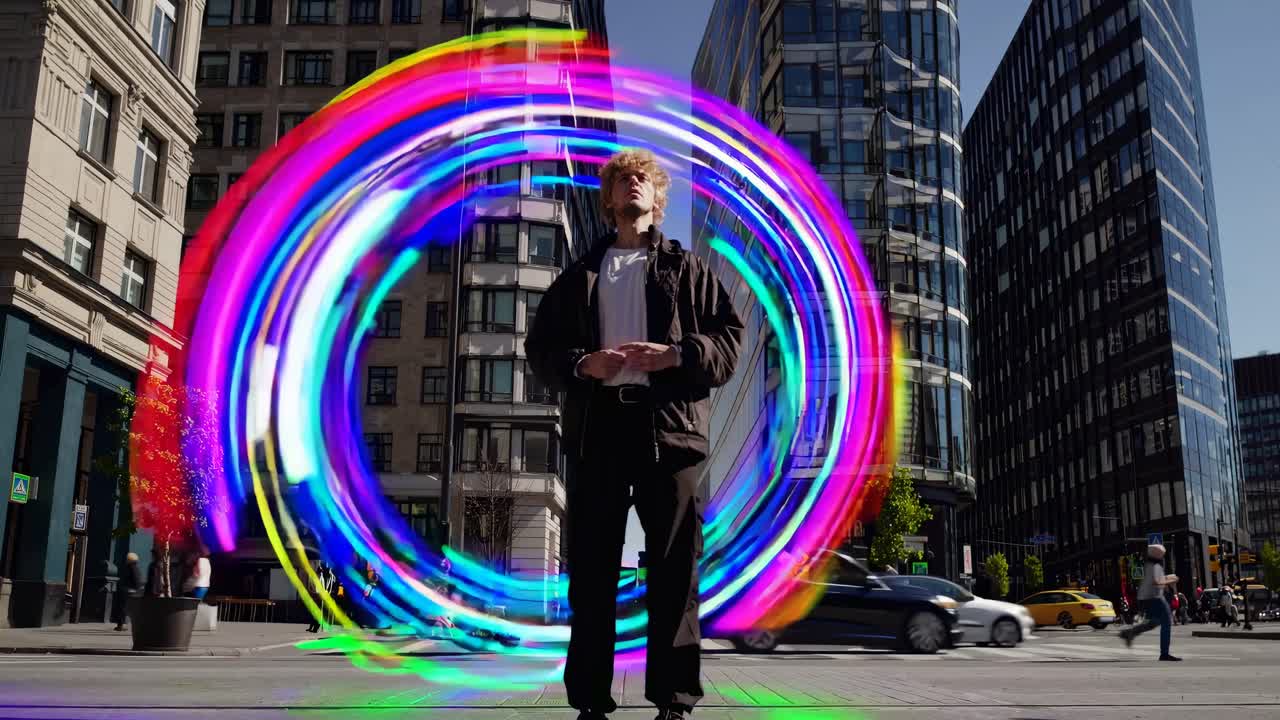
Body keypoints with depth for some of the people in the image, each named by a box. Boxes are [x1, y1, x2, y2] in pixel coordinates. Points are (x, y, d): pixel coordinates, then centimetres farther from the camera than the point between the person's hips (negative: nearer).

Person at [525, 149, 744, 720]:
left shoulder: (686, 268, 16)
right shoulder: (580, 274, 21)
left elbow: (729, 338, 6)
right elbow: (540, 346, 14)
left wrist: (674, 355, -12)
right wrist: (582, 363, -6)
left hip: (669, 423, -1)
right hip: (598, 423, 2)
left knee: (674, 567, -2)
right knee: (592, 567, 1)